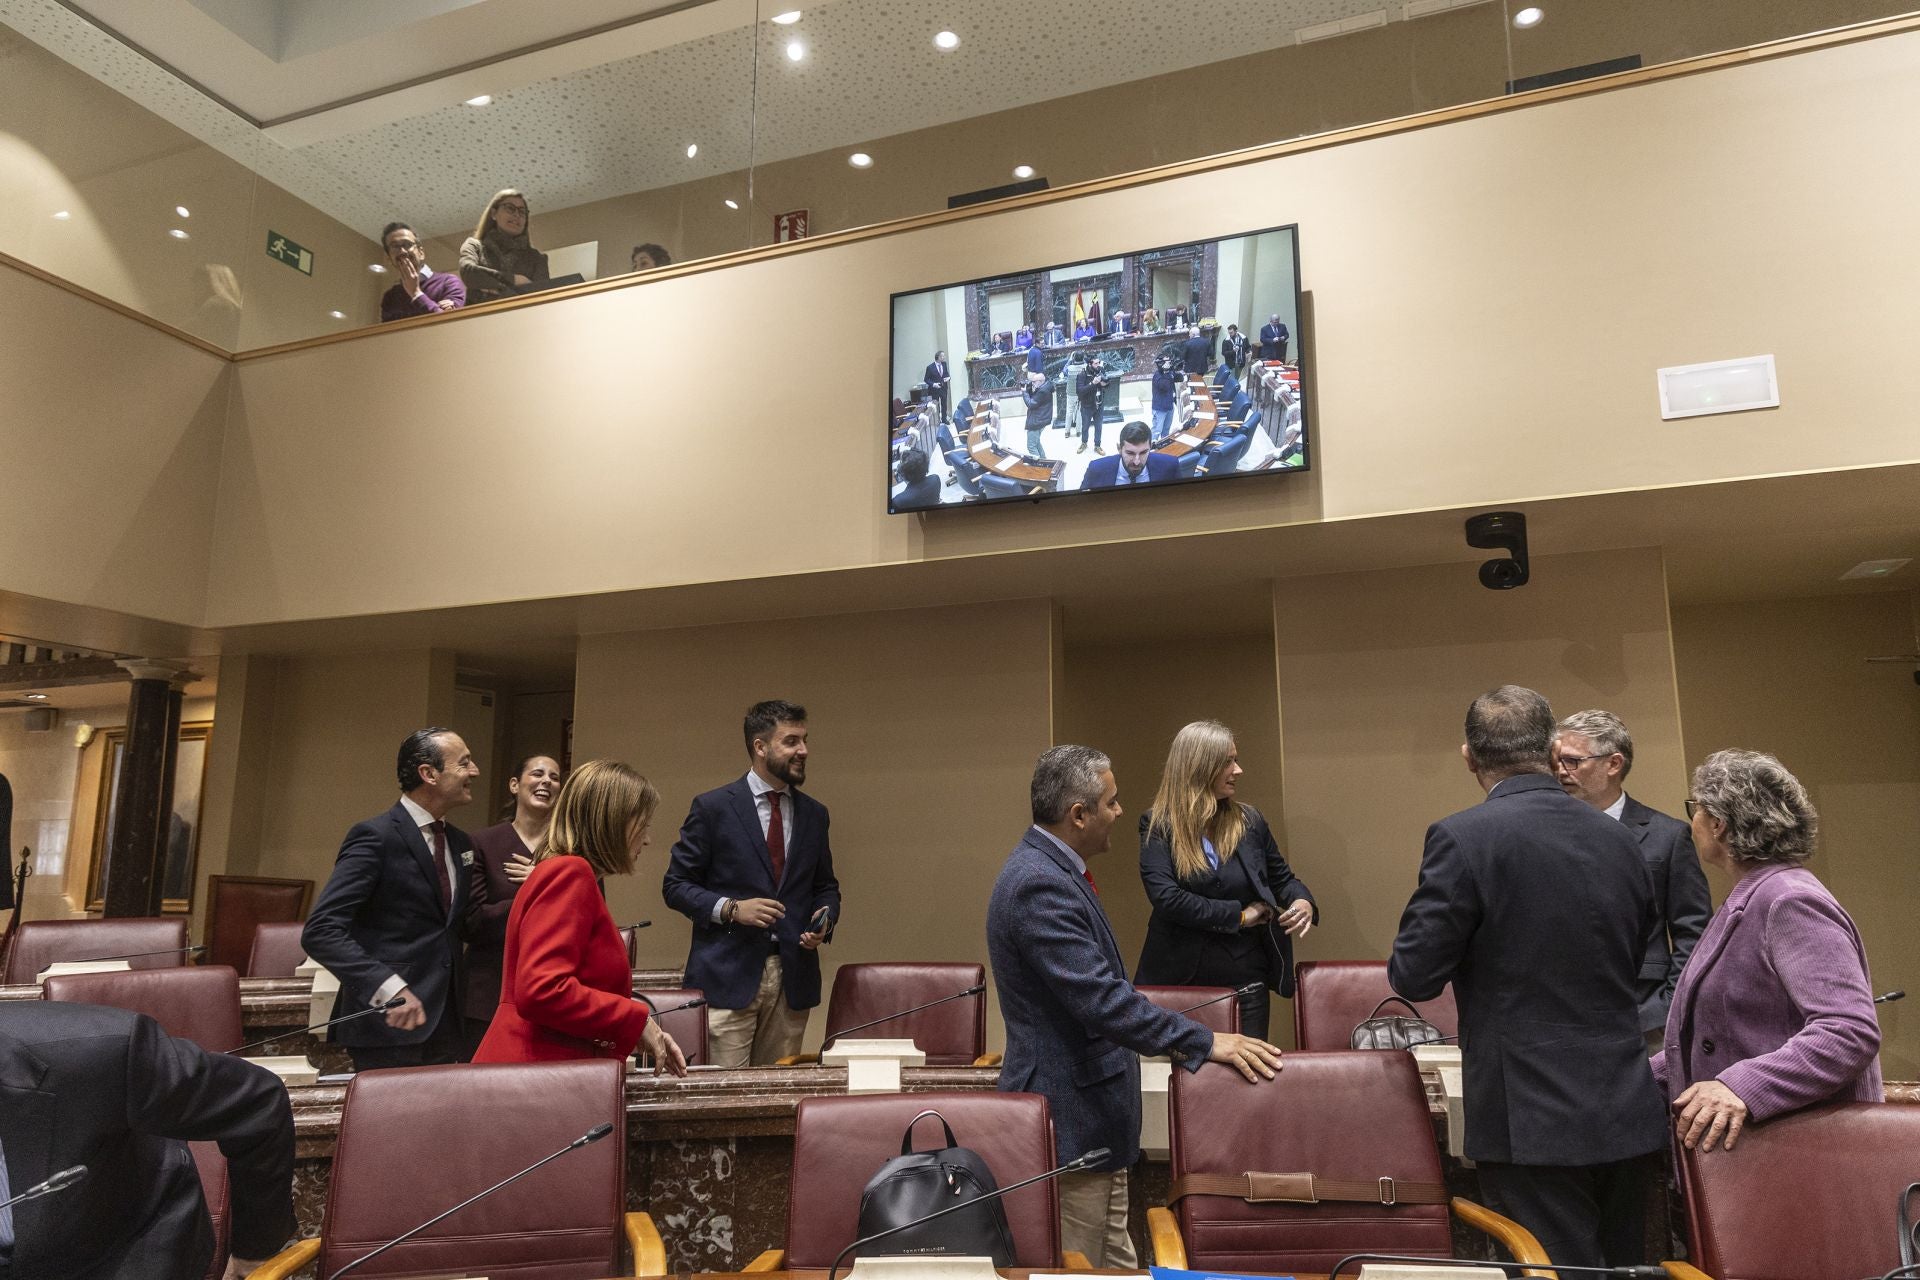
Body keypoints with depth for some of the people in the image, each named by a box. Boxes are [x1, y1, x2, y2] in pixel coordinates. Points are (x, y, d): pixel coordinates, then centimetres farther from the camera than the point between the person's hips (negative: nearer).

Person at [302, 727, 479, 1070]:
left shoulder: (460, 843, 13)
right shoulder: (375, 836, -11)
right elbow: (321, 931, -19)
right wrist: (388, 986, -30)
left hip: (445, 1026, 7)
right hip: (390, 1026, -7)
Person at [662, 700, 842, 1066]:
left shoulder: (814, 814, 12)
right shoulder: (712, 807, -2)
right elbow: (675, 885, -1)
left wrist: (825, 919, -2)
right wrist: (730, 909, -16)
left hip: (793, 977, 4)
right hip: (728, 974, -4)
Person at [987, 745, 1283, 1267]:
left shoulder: (1047, 868, 8)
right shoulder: (1039, 884, -25)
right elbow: (1101, 1000, -29)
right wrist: (1205, 1042, -24)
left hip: (1088, 1105, 10)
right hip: (1070, 1113, -10)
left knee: (1117, 1265, 18)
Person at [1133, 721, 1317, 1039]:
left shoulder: (1249, 821, 5)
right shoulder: (1157, 825, -7)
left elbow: (1282, 878, 15)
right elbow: (1166, 897, -17)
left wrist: (1304, 903, -7)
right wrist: (1239, 916, -12)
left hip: (1246, 979, 3)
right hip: (1181, 978, -3)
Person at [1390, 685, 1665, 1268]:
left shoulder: (1462, 838, -15)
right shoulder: (1618, 838, 4)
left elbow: (1414, 978, -13)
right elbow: (1633, 962, 15)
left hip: (1534, 1121, -6)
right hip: (1628, 1114, 6)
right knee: (1624, 1266, 20)